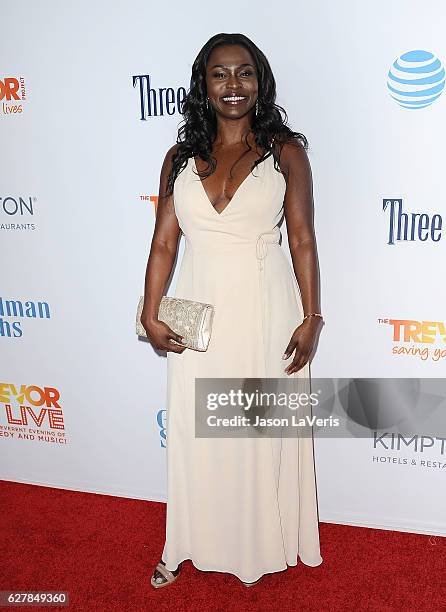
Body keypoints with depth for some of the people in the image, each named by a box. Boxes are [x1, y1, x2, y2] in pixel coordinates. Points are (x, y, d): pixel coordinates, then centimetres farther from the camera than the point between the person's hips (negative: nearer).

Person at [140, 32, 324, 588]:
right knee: (192, 432, 12)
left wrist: (310, 319, -6)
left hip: (266, 313, -2)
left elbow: (303, 241, -3)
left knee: (262, 433, 11)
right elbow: (164, 241, 4)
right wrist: (151, 315, -3)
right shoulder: (181, 157, 6)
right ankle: (188, 544, 35)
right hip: (199, 316, 3)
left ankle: (257, 546, 35)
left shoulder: (285, 152, -1)